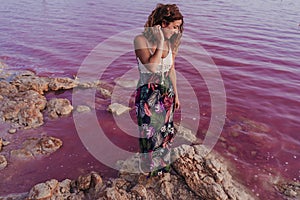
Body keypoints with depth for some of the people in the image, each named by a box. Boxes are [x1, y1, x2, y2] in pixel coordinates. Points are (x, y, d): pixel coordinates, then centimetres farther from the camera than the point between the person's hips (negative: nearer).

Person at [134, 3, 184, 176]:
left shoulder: (171, 42, -1)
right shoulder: (141, 40, -17)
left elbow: (171, 70, 8)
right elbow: (152, 67, -29)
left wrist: (176, 95, 12)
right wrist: (160, 43, -24)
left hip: (167, 94, 5)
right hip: (148, 95, -5)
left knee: (165, 130, 19)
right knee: (151, 133, 11)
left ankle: (163, 163, 44)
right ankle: (152, 168, 37)